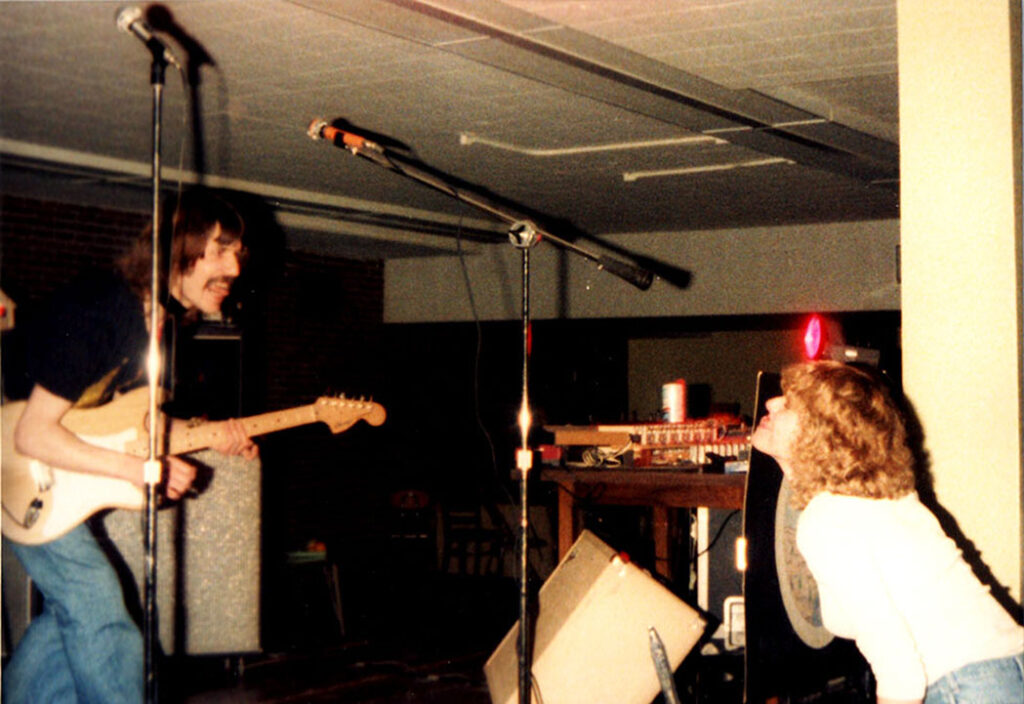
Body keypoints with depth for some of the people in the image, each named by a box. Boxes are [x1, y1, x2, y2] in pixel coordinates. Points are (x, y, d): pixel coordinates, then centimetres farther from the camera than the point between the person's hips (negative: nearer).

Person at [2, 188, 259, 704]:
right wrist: (139, 468, -32)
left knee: (69, 612, 14)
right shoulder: (96, 312, -28)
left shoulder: (159, 317, 1)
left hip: (70, 483, 9)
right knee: (103, 624, -10)